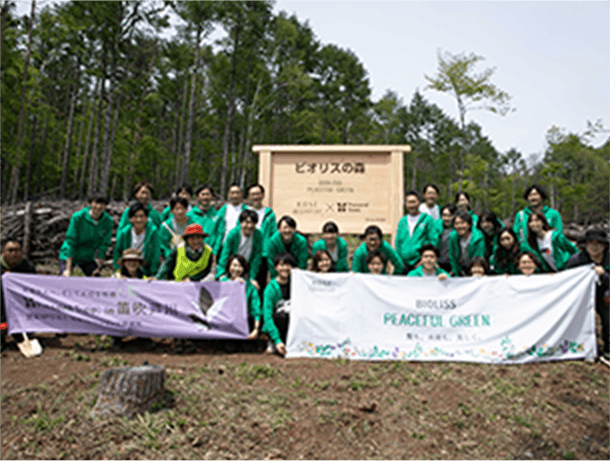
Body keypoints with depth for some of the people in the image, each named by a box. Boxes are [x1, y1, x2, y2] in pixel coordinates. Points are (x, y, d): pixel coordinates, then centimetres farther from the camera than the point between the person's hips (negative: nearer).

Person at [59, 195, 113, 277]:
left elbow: (104, 245, -9)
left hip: (87, 257, 3)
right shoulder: (78, 217, -22)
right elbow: (70, 242, -21)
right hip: (68, 256, -3)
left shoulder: (108, 221, -14)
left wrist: (98, 266, -13)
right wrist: (68, 269, -24)